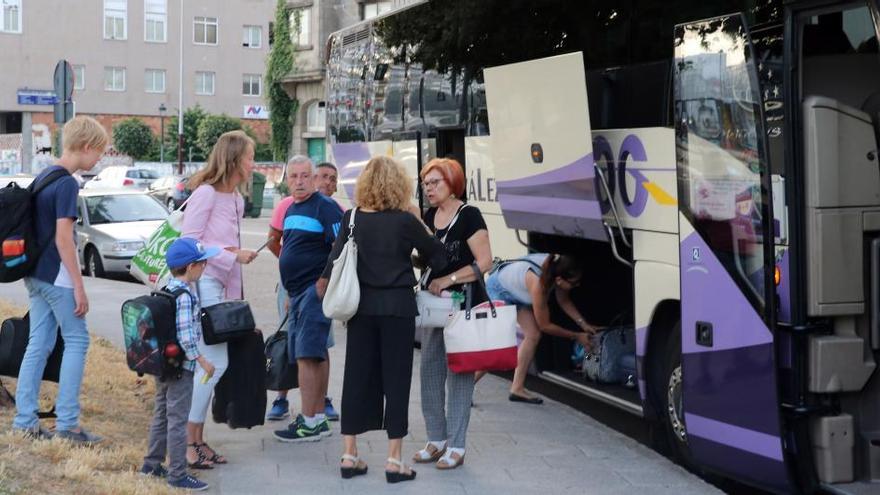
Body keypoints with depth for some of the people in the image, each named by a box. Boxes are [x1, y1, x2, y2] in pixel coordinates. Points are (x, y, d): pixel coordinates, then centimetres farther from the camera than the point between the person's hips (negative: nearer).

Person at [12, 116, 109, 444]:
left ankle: (25, 420, 12)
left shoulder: (41, 177, 12)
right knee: (76, 341, 0)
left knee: (39, 345, 10)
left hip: (35, 275, 8)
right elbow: (63, 238, -20)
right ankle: (67, 423, 0)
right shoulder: (67, 184, -15)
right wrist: (79, 287, -17)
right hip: (57, 276, -8)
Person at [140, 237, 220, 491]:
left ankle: (152, 463, 30)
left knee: (162, 413, 19)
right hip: (180, 365, -9)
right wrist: (202, 360, -17)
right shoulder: (185, 296, -20)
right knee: (178, 419, -3)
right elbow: (185, 335, -24)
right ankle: (177, 474, 2)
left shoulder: (168, 289, 8)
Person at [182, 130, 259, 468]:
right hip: (202, 284, -9)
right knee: (215, 363, -12)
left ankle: (197, 440, 15)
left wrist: (236, 295, 15)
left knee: (208, 364, 9)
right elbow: (189, 243, -14)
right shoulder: (206, 193, -11)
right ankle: (187, 442, -4)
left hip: (221, 286, 9)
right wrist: (233, 256, -14)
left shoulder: (236, 199, 16)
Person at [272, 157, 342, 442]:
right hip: (297, 292, 9)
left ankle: (309, 424, -7)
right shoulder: (290, 210, 17)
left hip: (315, 290, -9)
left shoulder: (325, 207, -10)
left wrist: (323, 283, -20)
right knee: (315, 357, 12)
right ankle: (319, 419, 19)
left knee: (307, 356, -11)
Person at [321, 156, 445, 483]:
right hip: (397, 306, -3)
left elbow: (335, 260, 1)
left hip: (362, 306, 3)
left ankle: (350, 456, 15)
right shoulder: (404, 220, -9)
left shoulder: (352, 219, -1)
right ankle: (394, 461, 6)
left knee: (357, 376, 10)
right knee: (395, 379, 3)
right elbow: (434, 253, 2)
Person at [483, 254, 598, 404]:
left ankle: (517, 389, 7)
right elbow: (545, 325, -27)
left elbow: (564, 301, -1)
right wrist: (576, 337, -19)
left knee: (533, 336, 2)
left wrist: (583, 324, -10)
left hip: (516, 290, 8)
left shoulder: (558, 267, -22)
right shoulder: (538, 283, -40)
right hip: (499, 289, -8)